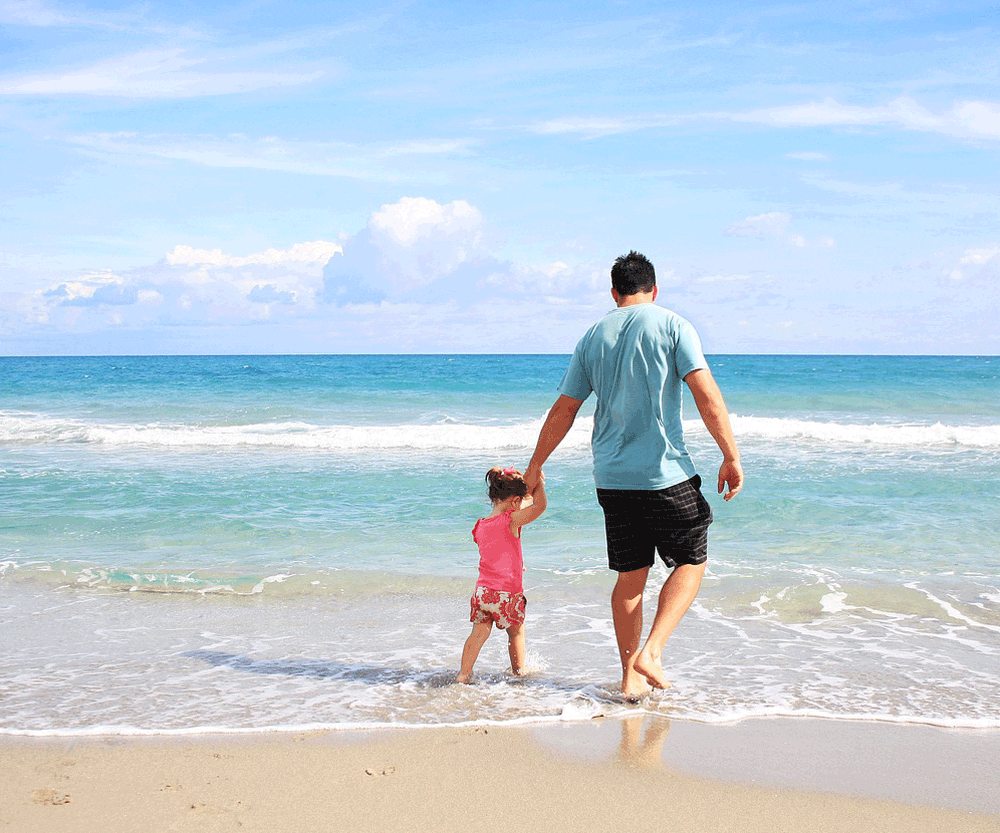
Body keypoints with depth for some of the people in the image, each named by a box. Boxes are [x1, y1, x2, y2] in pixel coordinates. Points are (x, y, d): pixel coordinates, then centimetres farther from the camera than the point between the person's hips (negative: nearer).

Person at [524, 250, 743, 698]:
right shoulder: (673, 326, -2)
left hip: (611, 477, 4)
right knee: (691, 561, 11)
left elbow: (562, 411, 13)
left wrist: (536, 465, 22)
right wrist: (731, 456, -7)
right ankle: (651, 653, -4)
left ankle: (630, 676, 16)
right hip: (666, 474, -4)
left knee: (630, 576, 13)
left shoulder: (593, 337, 9)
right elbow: (707, 396, -11)